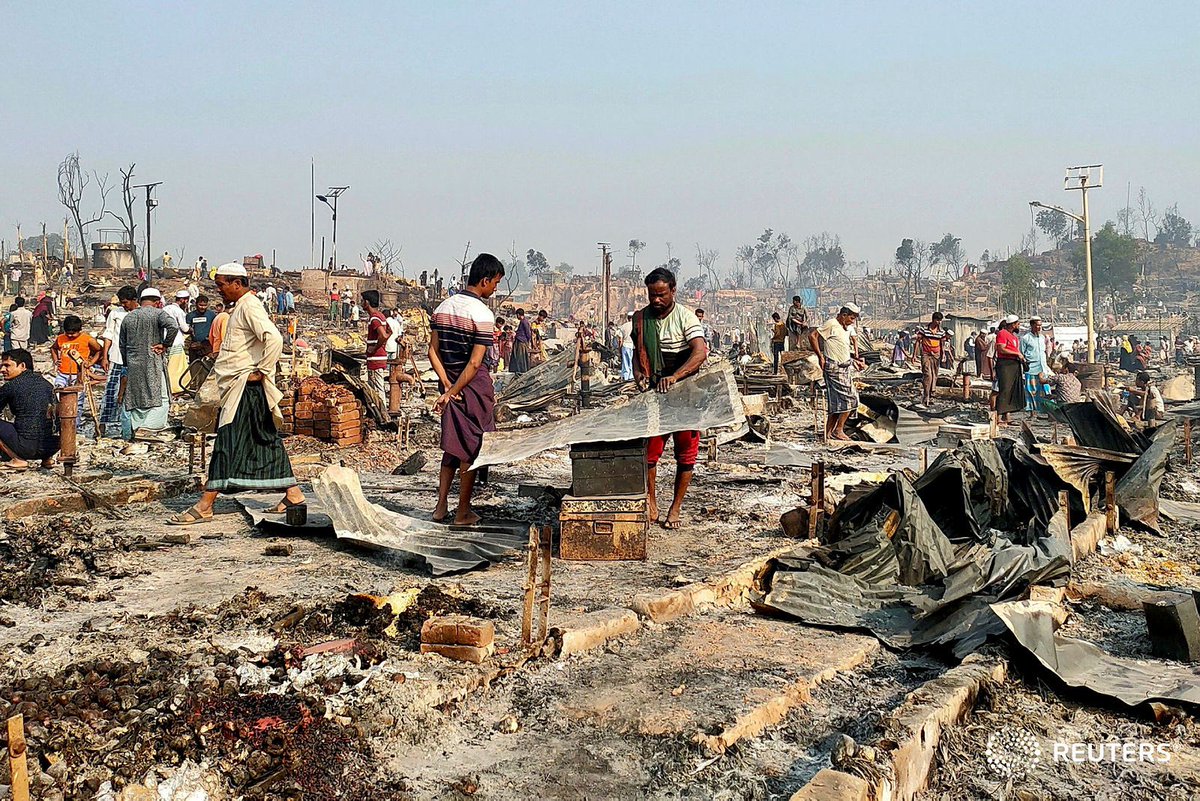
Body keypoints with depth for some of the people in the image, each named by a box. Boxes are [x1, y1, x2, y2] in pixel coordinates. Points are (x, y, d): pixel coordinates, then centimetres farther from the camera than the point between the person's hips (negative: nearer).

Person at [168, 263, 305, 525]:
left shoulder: (249, 306, -14)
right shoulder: (240, 307, 18)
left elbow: (274, 338, -28)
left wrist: (261, 372, -22)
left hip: (245, 387, -11)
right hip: (241, 387, 11)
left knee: (227, 443, -8)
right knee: (265, 441, 11)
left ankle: (204, 506, -6)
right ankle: (293, 493, 15)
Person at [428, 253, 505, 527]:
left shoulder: (442, 307, 6)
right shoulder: (482, 314, -16)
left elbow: (433, 352, 3)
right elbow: (475, 363, -21)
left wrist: (448, 387, -2)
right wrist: (451, 393, -14)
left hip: (452, 384, 7)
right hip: (474, 385, -7)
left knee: (452, 445, 17)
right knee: (470, 449, 4)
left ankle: (441, 507, 17)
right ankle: (463, 512, 12)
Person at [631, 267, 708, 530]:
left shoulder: (685, 318, -12)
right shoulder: (640, 319, 3)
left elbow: (700, 353, -24)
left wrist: (674, 377, -36)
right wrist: (639, 375, -8)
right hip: (654, 394, 3)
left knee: (685, 453, 3)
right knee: (649, 450, 0)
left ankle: (676, 507, 15)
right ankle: (651, 505, 13)